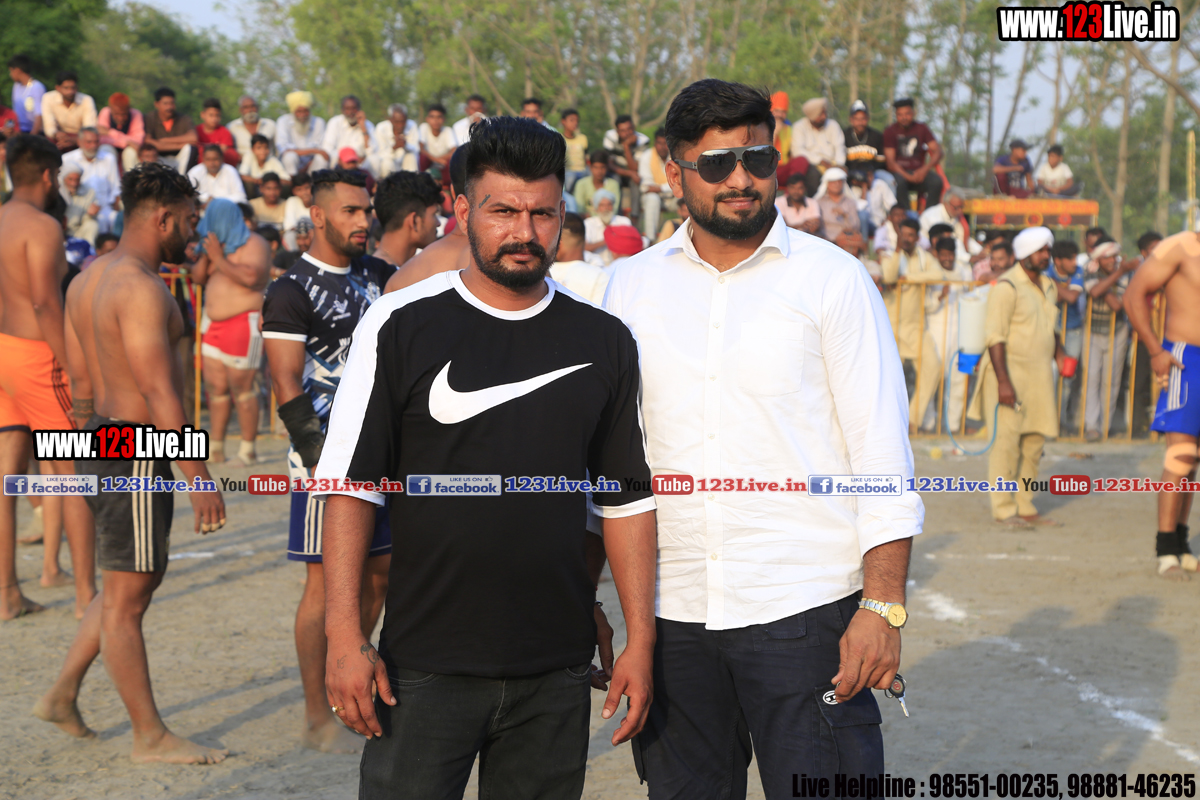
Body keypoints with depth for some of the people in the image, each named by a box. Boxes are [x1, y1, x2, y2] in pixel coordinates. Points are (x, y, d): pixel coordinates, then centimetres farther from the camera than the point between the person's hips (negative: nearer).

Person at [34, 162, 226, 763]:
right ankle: (150, 737, 8)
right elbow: (159, 392, -24)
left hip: (101, 439, 10)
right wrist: (200, 477, -23)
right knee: (127, 598, -1)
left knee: (135, 581, 21)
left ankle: (62, 695, 27)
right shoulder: (140, 289, -20)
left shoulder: (87, 281, 11)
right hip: (134, 456, -10)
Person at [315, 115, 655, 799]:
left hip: (558, 671, 3)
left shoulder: (605, 343, 6)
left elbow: (629, 500, 10)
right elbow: (351, 485, -3)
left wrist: (640, 640, 6)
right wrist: (346, 637, -10)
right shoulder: (401, 326, -2)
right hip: (424, 664, -2)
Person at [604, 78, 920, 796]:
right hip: (672, 614, 3)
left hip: (806, 609, -3)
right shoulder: (631, 286, 8)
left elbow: (882, 453, -4)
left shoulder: (833, 279, -1)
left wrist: (884, 608, -11)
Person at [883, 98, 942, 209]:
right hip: (899, 172, -2)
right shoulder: (890, 131, 3)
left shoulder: (921, 128, 12)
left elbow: (937, 151, 3)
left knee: (936, 181, -29)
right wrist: (908, 176, -22)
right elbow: (890, 161, -6)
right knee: (900, 182, -38)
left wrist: (925, 169, -16)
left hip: (919, 172, 3)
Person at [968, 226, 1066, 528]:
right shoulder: (1007, 286, -10)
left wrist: (1058, 353, 10)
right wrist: (1003, 381, -21)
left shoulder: (1047, 286, 16)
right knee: (1006, 441, -7)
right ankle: (1004, 509, -3)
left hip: (1039, 376, 8)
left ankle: (1025, 507, 16)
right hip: (1010, 373, -8)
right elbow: (995, 336, -15)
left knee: (1034, 442, 9)